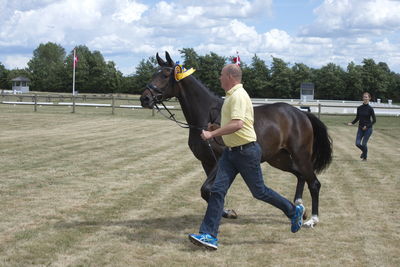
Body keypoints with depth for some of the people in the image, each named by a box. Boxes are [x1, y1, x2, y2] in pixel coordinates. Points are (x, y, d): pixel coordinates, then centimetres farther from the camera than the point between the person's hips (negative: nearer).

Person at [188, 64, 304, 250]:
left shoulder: (238, 96, -19)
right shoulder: (231, 95, 14)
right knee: (217, 190, -2)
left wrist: (212, 134, -28)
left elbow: (237, 124, -32)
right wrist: (217, 129, 21)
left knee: (259, 191, 4)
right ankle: (209, 236, -5)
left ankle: (294, 211, 26)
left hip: (246, 151, -9)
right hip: (230, 151, 9)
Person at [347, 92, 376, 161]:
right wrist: (352, 123, -4)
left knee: (364, 144, -4)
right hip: (360, 128, 4)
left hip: (368, 129, -4)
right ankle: (363, 151, 29)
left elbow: (374, 120, -7)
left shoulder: (370, 109, -9)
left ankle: (365, 157, 21)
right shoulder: (359, 108, 3)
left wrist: (367, 126, -17)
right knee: (357, 143, -4)